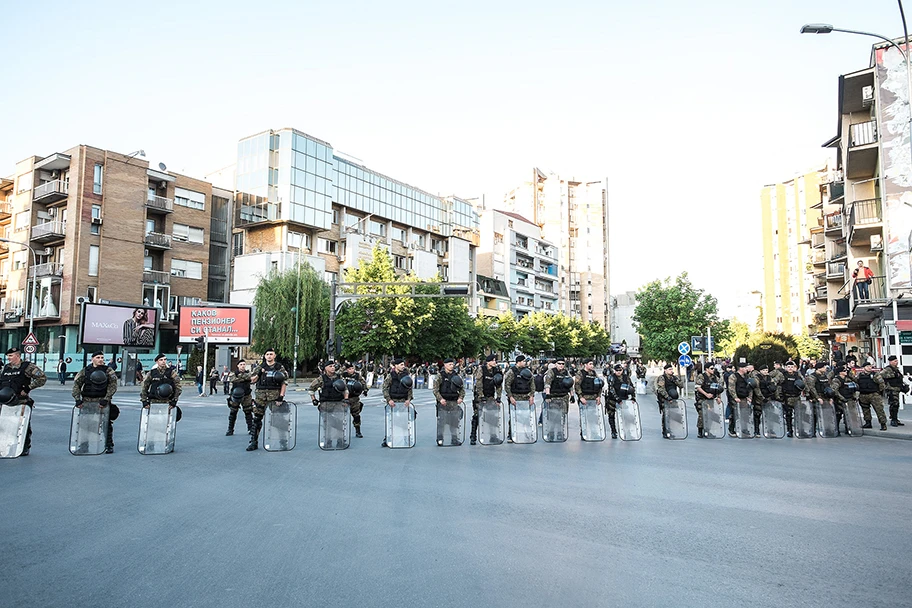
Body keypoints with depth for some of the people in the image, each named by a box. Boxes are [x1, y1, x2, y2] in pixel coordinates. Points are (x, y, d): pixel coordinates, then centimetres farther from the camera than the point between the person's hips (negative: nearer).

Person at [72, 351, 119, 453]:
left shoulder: (108, 371, 2)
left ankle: (109, 445, 8)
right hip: (86, 401, 2)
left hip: (102, 402, -2)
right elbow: (76, 384, 4)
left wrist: (106, 399, -15)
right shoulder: (85, 371, 8)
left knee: (107, 423, -2)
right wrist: (77, 399, -7)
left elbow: (113, 386, -6)